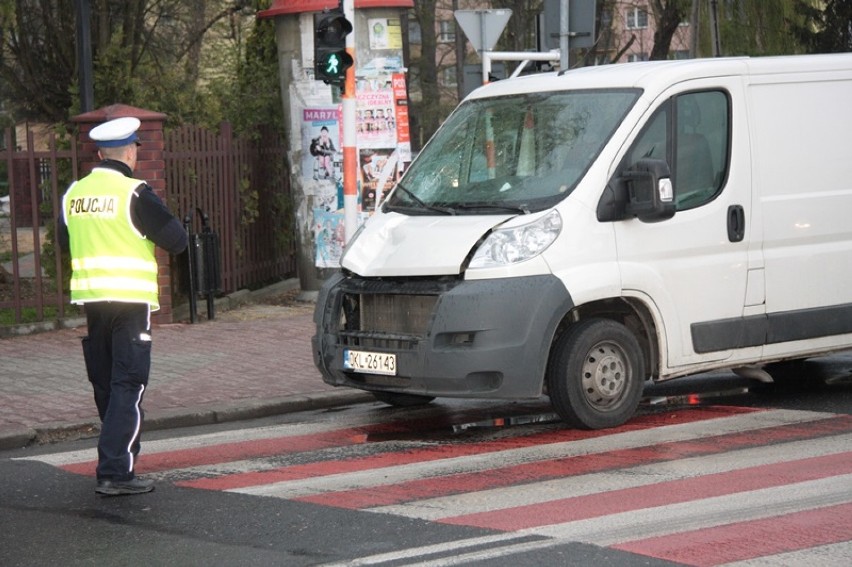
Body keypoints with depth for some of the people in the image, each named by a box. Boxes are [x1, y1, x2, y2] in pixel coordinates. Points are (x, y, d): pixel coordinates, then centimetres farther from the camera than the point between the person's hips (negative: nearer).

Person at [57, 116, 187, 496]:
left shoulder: (74, 193, 6)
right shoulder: (134, 194, -13)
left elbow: (63, 240, 20)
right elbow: (175, 240, -10)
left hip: (90, 298, 6)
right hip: (130, 298, -6)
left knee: (104, 383, 16)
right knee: (128, 385, -5)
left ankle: (121, 454, 27)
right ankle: (114, 472, -10)